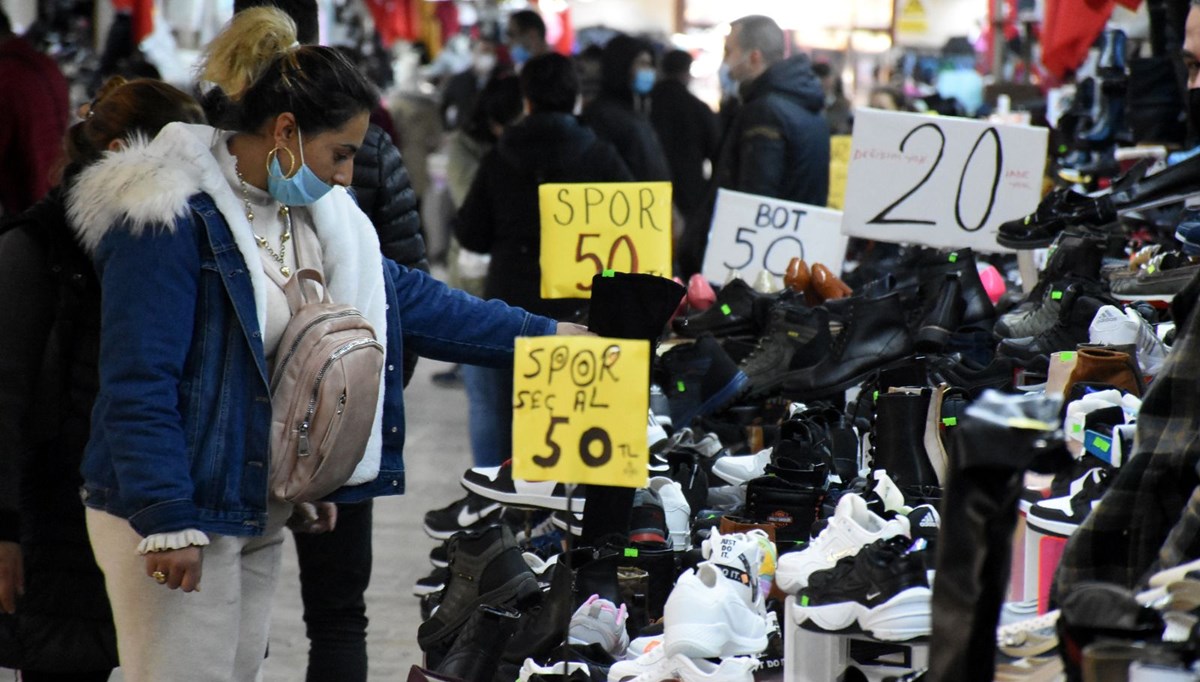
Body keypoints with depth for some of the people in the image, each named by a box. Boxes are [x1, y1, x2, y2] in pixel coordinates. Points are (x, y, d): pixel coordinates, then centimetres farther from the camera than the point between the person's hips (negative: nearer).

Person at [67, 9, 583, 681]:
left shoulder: (316, 213, 11)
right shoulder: (167, 218, -18)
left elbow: (407, 298, 17)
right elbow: (138, 384, -20)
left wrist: (549, 335, 14)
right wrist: (166, 520, -23)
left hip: (261, 514, 9)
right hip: (177, 519, -9)